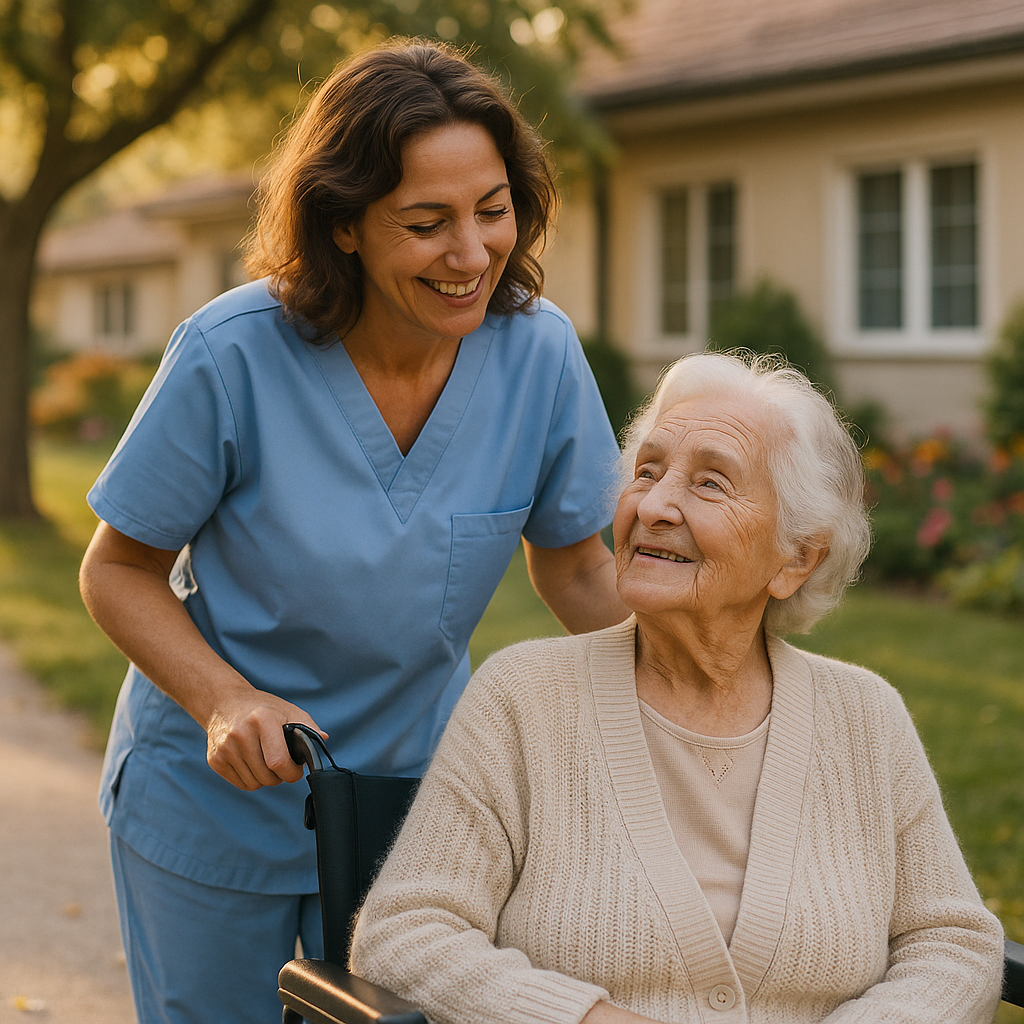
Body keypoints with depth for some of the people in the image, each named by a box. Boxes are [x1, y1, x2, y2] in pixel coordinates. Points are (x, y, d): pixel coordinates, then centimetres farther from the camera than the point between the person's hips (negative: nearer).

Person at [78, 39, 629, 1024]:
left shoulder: (539, 352, -15)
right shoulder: (231, 358, -23)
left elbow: (576, 570, -1)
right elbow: (118, 571, -11)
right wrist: (226, 700, -28)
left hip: (413, 792, 2)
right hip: (214, 805, -2)